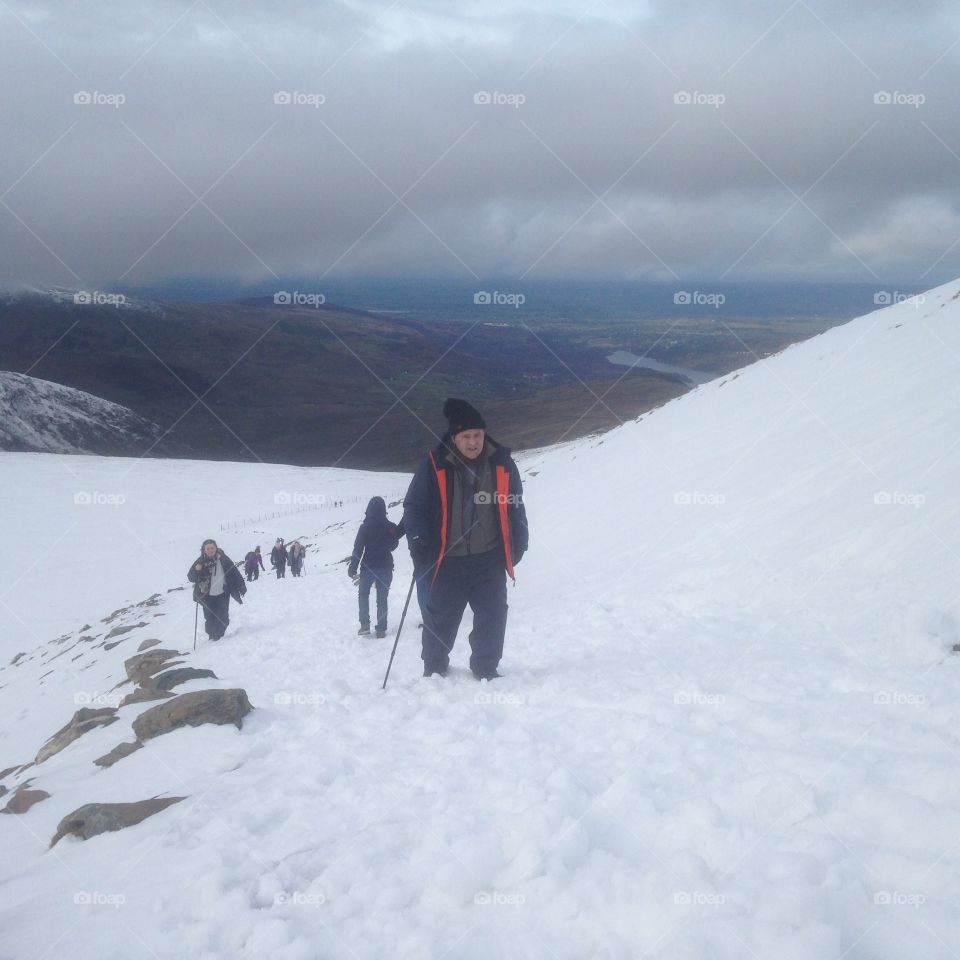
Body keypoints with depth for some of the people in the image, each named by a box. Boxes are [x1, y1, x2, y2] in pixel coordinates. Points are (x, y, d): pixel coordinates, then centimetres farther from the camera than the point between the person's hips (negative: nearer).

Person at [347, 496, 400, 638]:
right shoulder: (390, 527, -5)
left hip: (368, 566, -2)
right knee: (382, 598, 9)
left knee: (363, 594, 17)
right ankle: (381, 629, 6)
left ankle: (365, 625, 6)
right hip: (386, 566, 2)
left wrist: (353, 568, -3)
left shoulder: (365, 527, -12)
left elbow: (358, 548, -11)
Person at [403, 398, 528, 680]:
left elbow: (515, 508, 10)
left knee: (492, 618, 2)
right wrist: (418, 542, -14)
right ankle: (433, 670, 24)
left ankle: (486, 670, 18)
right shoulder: (434, 465, -10)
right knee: (441, 620, 5)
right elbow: (414, 506, -2)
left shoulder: (501, 463, -1)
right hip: (448, 561, -2)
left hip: (490, 560, 2)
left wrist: (518, 546, 9)